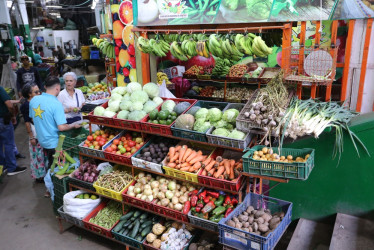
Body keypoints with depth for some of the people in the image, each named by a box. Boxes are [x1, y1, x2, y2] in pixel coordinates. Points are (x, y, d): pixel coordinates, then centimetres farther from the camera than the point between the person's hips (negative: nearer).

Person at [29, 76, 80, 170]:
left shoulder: (33, 100, -2)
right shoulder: (56, 104, -23)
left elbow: (32, 118, 13)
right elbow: (62, 127, -26)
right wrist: (74, 126, -9)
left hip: (42, 140, 7)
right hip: (55, 143, -7)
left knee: (51, 165, 23)